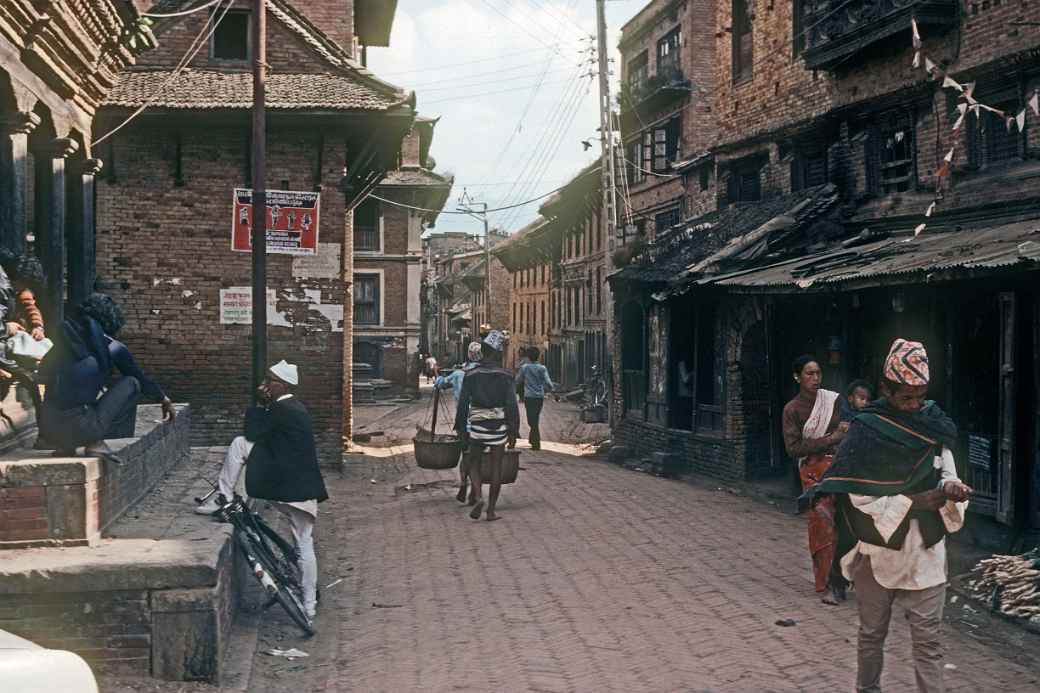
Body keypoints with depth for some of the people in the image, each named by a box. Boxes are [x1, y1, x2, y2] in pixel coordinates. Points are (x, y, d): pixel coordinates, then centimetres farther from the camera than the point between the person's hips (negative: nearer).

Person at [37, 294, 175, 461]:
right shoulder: (113, 348, 5)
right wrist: (165, 400, 38)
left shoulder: (64, 340, 15)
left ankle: (65, 446, 18)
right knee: (131, 383, 12)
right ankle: (97, 443, 6)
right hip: (81, 427, -5)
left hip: (47, 428, 5)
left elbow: (43, 374, 26)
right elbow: (141, 378, 19)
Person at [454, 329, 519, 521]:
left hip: (477, 426, 1)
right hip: (499, 425, -1)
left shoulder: (471, 375, -1)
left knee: (474, 464, 16)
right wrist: (514, 430, 0)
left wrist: (461, 427, 9)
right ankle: (491, 511, 8)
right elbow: (512, 404, -7)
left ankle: (478, 497, -9)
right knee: (496, 468, 7)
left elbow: (463, 403, 0)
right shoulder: (505, 376, -5)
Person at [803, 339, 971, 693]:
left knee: (928, 639, 2)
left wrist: (950, 489, -21)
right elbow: (864, 502, -16)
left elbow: (947, 476, 3)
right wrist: (922, 499, -22)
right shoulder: (866, 431, -13)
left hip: (925, 553, 3)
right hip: (878, 553, -2)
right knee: (872, 634, 14)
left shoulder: (935, 425, 0)